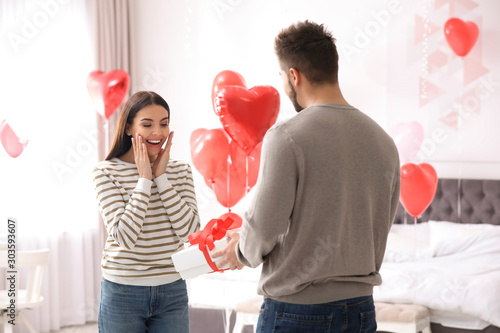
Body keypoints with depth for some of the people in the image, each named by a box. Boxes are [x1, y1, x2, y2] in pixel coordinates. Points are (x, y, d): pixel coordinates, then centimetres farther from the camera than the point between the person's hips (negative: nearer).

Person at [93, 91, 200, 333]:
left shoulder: (180, 171, 5)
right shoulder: (107, 172, -6)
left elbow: (190, 230, -9)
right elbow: (125, 236, -17)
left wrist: (161, 177, -10)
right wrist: (144, 179, -15)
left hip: (172, 292, 3)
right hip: (123, 293, -3)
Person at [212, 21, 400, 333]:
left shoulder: (286, 137, -15)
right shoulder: (384, 142, 4)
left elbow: (264, 227, -14)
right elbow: (379, 228, 10)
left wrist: (242, 251, 7)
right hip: (361, 307, 6)